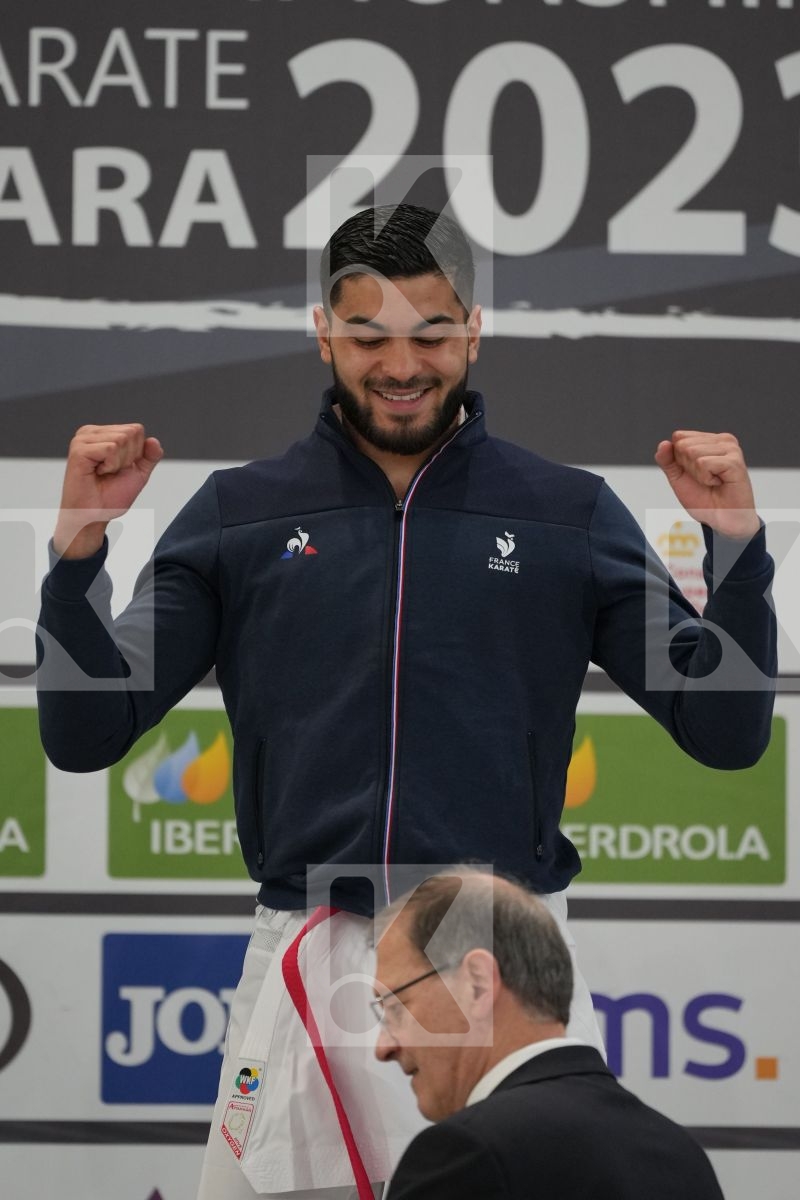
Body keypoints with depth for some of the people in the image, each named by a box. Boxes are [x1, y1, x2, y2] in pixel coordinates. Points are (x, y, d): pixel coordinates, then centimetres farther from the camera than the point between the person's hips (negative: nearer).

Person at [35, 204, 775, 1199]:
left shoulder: (568, 516, 5)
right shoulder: (239, 516, 6)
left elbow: (725, 732, 3)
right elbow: (83, 735, 3)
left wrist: (734, 539, -10)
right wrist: (79, 542, -10)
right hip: (308, 967, 0)